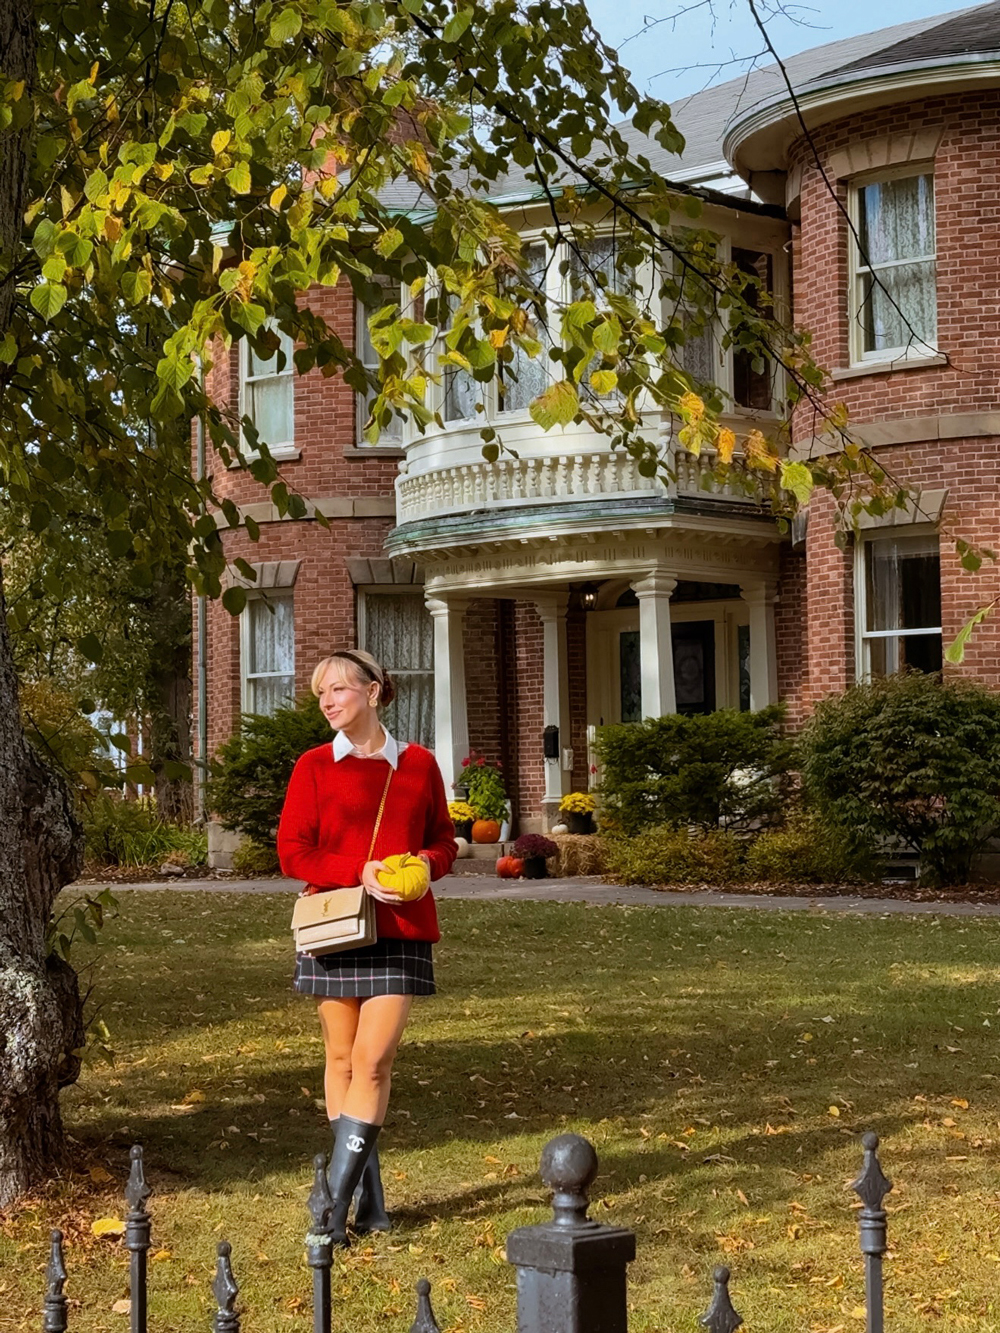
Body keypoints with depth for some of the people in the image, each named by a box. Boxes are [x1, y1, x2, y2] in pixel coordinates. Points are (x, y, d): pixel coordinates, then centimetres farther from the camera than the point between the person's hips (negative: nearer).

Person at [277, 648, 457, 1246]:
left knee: (372, 1063, -9)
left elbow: (443, 839, 15)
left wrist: (426, 862, -9)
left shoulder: (418, 764, 7)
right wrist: (359, 873, -15)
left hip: (401, 931, 0)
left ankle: (335, 1204, -7)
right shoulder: (315, 767, 3)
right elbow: (293, 852, -2)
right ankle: (370, 1201, 14)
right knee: (343, 1061, 4)